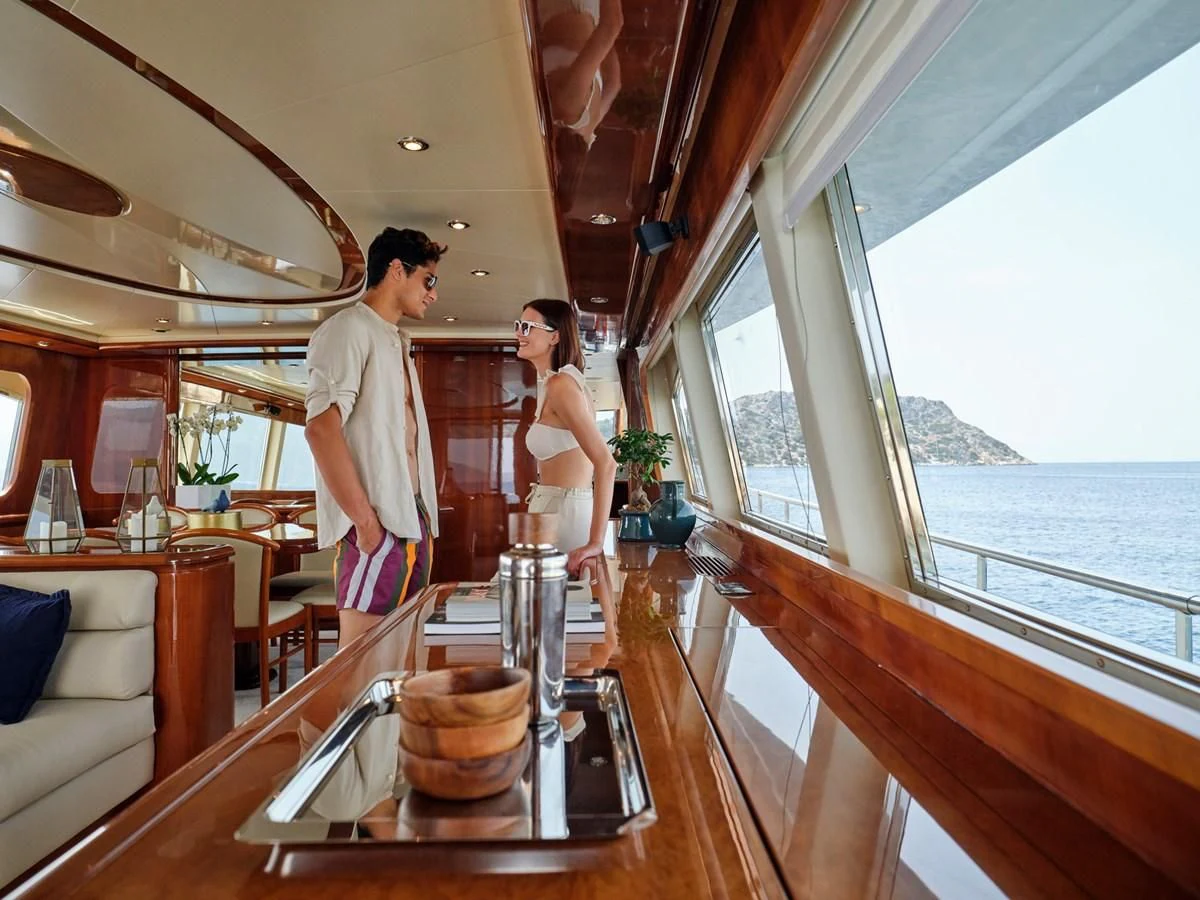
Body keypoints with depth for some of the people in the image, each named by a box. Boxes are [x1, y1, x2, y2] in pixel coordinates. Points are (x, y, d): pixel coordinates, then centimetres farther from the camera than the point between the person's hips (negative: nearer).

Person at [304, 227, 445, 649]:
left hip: (412, 522, 9)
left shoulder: (396, 342, 22)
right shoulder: (350, 329, -5)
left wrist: (422, 523, 14)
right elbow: (321, 428, -17)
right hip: (378, 526, -9)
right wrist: (366, 522, -18)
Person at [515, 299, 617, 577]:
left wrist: (596, 543, -25)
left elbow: (606, 463, -24)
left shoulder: (560, 384, -16)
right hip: (551, 506, 9)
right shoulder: (552, 382, 13)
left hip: (563, 510, -9)